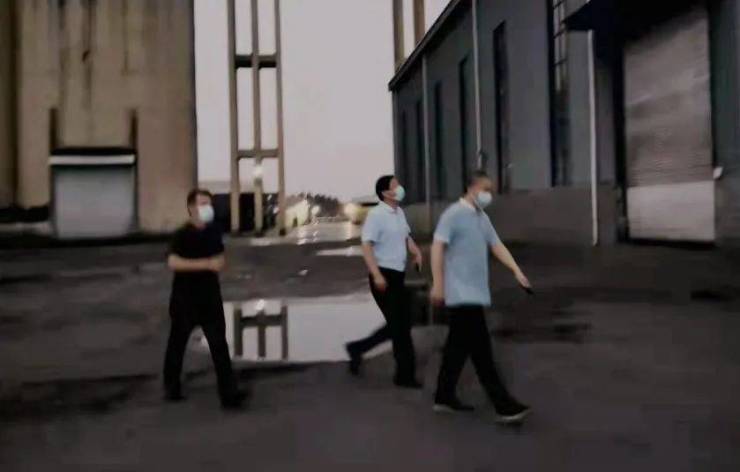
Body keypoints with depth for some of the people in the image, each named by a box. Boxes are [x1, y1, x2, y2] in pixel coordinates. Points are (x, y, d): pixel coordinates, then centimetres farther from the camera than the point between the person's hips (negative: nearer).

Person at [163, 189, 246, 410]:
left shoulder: (214, 231, 4)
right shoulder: (182, 235, -14)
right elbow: (173, 262, -29)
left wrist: (219, 263, -3)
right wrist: (207, 264, -32)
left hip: (210, 297, 4)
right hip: (185, 299, -4)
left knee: (219, 344, -3)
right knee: (177, 343, 13)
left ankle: (229, 393, -3)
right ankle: (172, 388, 33)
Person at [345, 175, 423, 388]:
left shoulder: (399, 212, 10)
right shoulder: (376, 215, -15)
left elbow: (406, 236, 24)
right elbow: (366, 246, -20)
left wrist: (416, 251, 4)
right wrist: (377, 275, -28)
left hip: (398, 275, 9)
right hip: (384, 275, -9)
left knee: (402, 323, 14)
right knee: (399, 325, -2)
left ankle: (358, 348, 26)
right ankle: (405, 374, 12)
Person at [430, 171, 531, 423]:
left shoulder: (482, 218, 16)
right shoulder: (453, 214, -11)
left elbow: (497, 246, 16)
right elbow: (437, 248, -14)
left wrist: (517, 271, 4)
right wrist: (438, 284, -19)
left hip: (476, 292, 9)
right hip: (462, 293, -9)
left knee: (458, 346, 13)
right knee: (481, 349, -7)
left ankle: (444, 397, 23)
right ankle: (504, 405, -6)